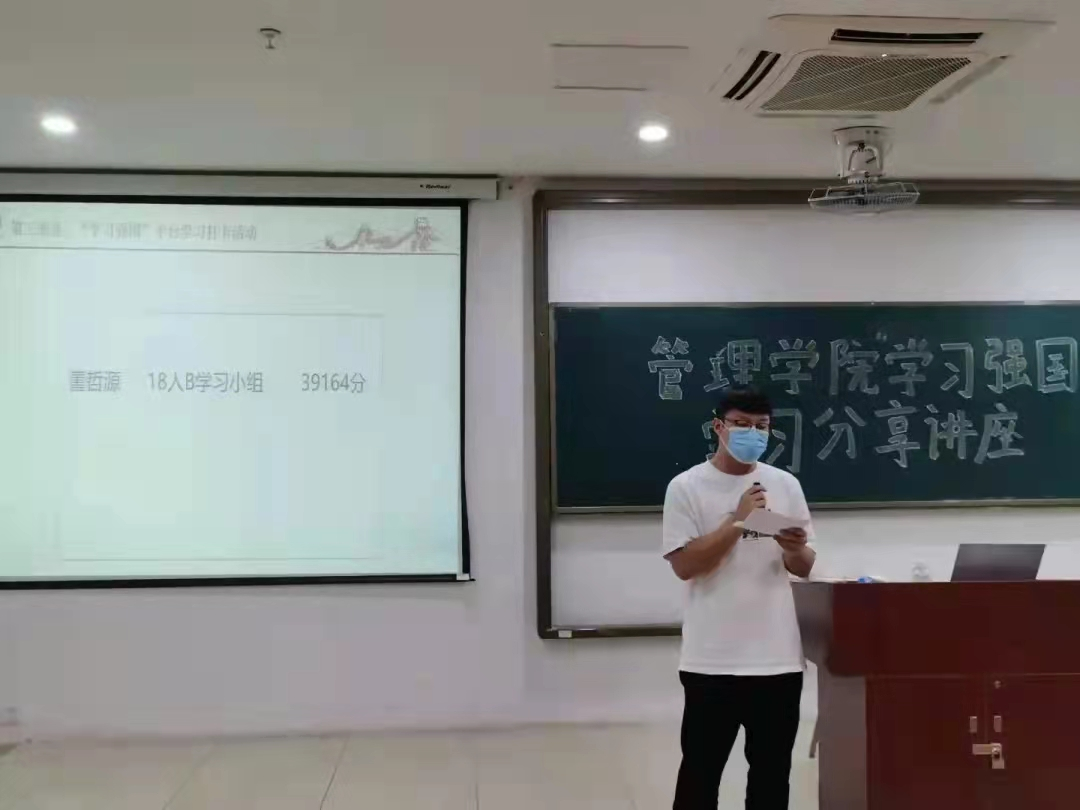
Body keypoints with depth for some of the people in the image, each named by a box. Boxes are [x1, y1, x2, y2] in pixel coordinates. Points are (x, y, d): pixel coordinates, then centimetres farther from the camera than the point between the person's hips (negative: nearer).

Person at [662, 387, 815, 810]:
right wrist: (738, 521, -19)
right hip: (712, 660, -4)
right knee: (701, 768, 7)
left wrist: (795, 550, -14)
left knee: (772, 770, 15)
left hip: (779, 657, 4)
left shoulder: (786, 484, 7)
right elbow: (684, 565, -13)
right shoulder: (687, 486, -6)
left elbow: (804, 568, 9)